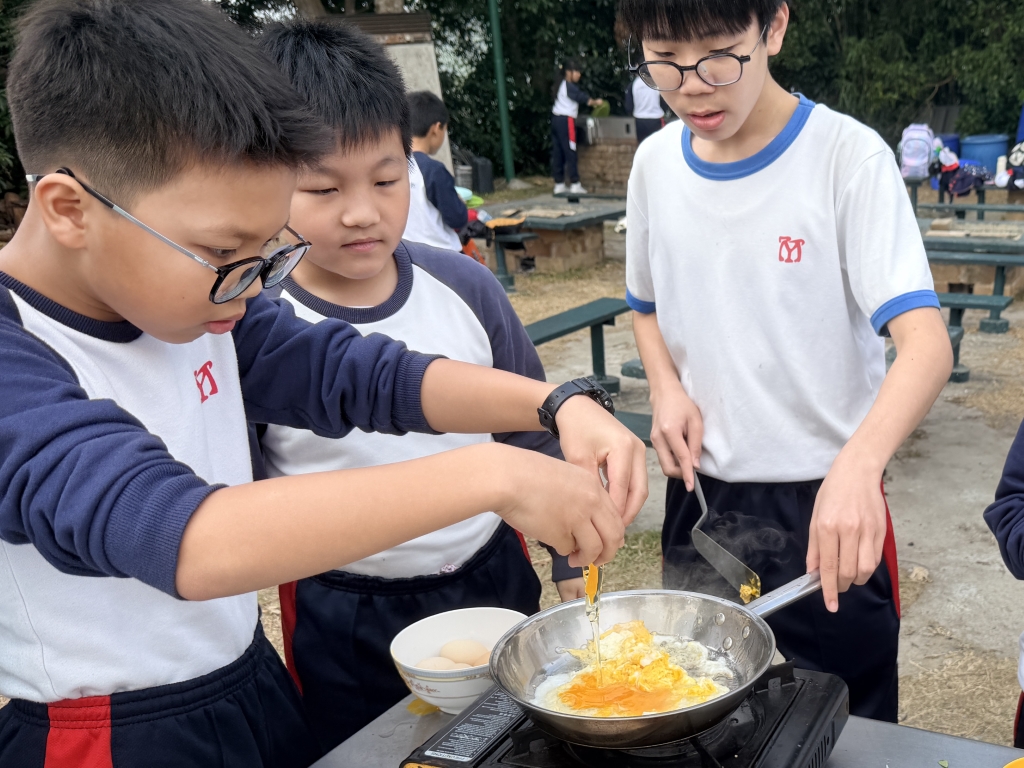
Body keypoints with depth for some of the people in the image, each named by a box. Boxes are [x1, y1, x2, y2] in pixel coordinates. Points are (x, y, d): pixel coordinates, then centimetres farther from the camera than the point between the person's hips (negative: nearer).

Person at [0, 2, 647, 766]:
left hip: (257, 685, 7)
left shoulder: (196, 300, -3)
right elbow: (187, 540, -41)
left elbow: (364, 374, -1)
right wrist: (491, 475, -43)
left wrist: (559, 405, -15)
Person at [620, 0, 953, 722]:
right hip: (701, 496, 4)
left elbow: (927, 344, -23)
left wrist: (857, 467, -41)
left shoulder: (849, 156, -15)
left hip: (828, 507, -4)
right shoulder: (655, 163, 1)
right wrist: (667, 388, -5)